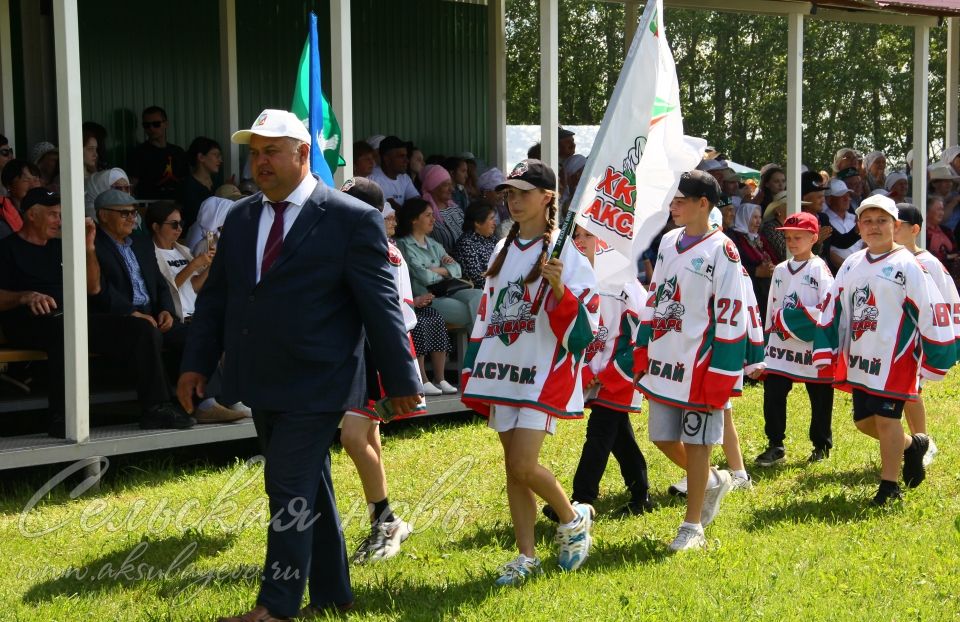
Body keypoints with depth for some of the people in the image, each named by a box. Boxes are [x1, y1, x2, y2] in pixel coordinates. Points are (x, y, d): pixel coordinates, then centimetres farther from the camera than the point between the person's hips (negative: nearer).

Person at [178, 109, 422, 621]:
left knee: (290, 489, -8)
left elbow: (380, 306, -9)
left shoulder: (352, 219, -9)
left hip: (314, 386, -6)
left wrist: (400, 381, -8)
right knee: (309, 489, 15)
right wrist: (196, 364, 8)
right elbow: (215, 296, 14)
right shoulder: (240, 218, 9)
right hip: (261, 385, 7)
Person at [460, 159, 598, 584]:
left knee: (523, 464, -13)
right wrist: (473, 371, 17)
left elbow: (582, 326, -12)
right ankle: (527, 556, 16)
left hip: (543, 374, -6)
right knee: (512, 466, 7)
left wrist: (558, 288, -28)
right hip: (504, 371, 6)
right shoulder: (504, 251, 13)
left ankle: (574, 518, 13)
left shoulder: (566, 254, -7)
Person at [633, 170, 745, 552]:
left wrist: (719, 377, -16)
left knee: (696, 442, 2)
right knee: (663, 438, 12)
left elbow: (730, 316, -14)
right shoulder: (668, 242, 10)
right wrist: (642, 352, 14)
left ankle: (693, 527, 13)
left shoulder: (721, 251, -13)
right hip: (663, 361, 7)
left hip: (699, 364, -7)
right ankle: (713, 481, 38)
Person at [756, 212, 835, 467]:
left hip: (813, 348, -5)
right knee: (772, 394, -2)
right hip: (781, 346, 5)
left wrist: (793, 320, -18)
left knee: (820, 398, 6)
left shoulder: (820, 269, -6)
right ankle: (775, 446, 7)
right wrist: (769, 335, 15)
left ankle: (821, 446, 20)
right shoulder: (781, 270, 13)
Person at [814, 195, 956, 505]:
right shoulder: (851, 265, 11)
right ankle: (912, 445, 36)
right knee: (864, 420, 12)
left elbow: (930, 311, -10)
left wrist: (935, 359, -9)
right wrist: (825, 351, 9)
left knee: (886, 418, -5)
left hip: (894, 358, -7)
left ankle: (890, 485, 8)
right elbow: (832, 308, 15)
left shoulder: (907, 265, -9)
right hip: (858, 358, 7)